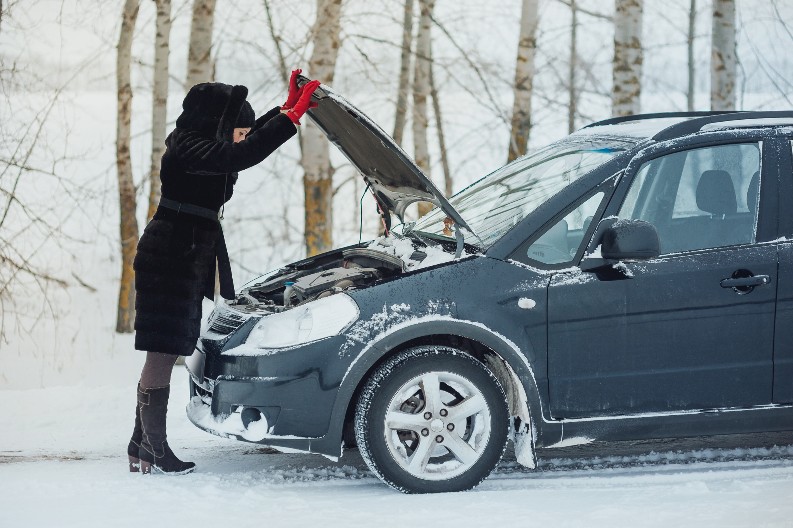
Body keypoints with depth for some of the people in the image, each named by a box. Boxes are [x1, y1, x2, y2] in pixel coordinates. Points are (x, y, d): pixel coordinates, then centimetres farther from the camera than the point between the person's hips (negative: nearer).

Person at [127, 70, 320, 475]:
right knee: (163, 354, -7)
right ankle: (153, 450, -3)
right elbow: (242, 156, -30)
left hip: (188, 259, 10)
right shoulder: (188, 150, -17)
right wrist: (292, 118, -28)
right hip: (169, 259, -10)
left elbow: (250, 138, 27)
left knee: (163, 356, 12)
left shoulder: (199, 145, 12)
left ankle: (141, 448, 17)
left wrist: (287, 107, 20)